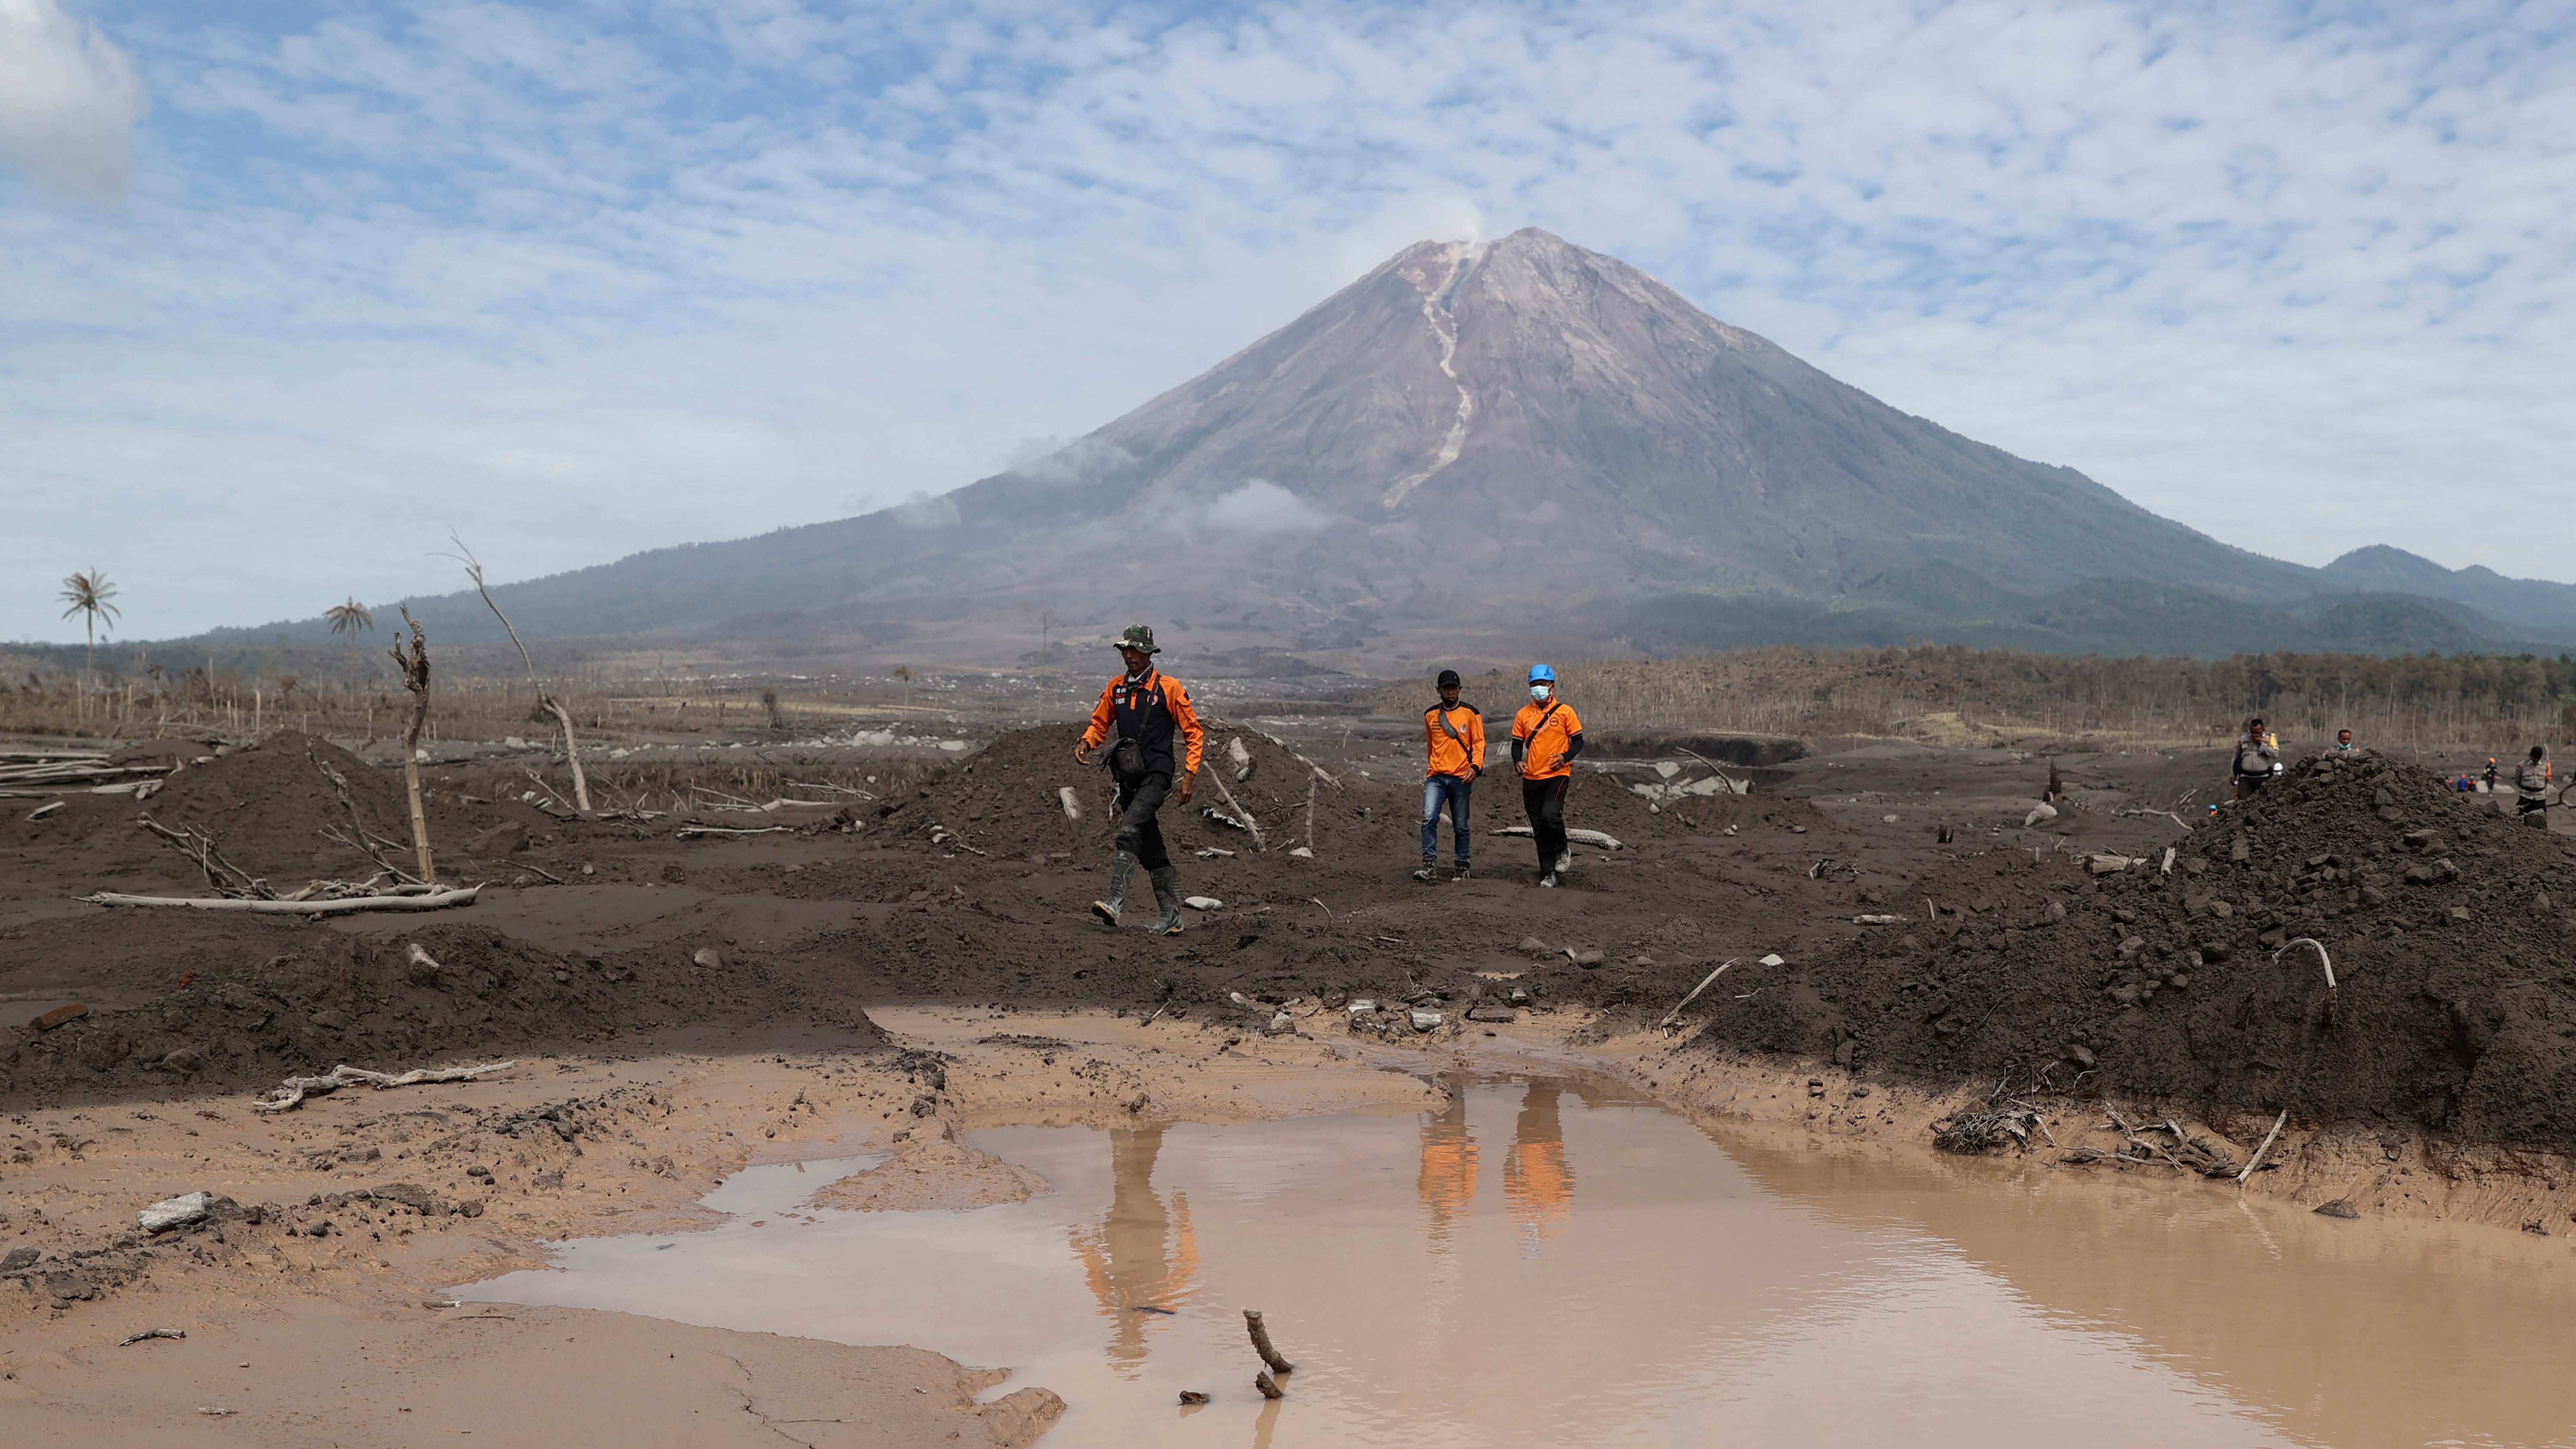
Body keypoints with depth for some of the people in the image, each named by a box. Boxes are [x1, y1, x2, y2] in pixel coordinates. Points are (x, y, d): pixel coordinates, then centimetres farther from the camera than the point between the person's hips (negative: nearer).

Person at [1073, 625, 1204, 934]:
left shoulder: (1169, 688, -3)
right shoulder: (1115, 688, 11)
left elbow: (1194, 733, -1)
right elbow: (1099, 723, 21)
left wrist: (1189, 775, -8)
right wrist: (1086, 743, -2)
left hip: (1157, 775, -6)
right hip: (1128, 778, 6)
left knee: (1129, 830, -26)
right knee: (1151, 852, 8)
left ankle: (1115, 901, -34)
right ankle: (1172, 917, 15)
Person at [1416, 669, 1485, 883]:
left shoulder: (1470, 713, 3)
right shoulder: (1430, 715, 11)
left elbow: (1479, 743, 1)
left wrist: (1475, 766, -15)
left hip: (1461, 778, -1)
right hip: (1436, 777, 2)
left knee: (1461, 827, 5)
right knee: (1429, 818, -17)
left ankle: (1463, 868, 16)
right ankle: (1429, 864, -16)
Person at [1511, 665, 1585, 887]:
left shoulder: (1565, 711, 1)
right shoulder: (1523, 715, 8)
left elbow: (1578, 741, 3)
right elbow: (1517, 743, 13)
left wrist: (1565, 757, -16)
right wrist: (1518, 761, -8)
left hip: (1557, 775, -3)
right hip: (1532, 778, 4)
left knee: (1551, 815, -23)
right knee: (1539, 827, 4)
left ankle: (1562, 852, 5)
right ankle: (1548, 873, 13)